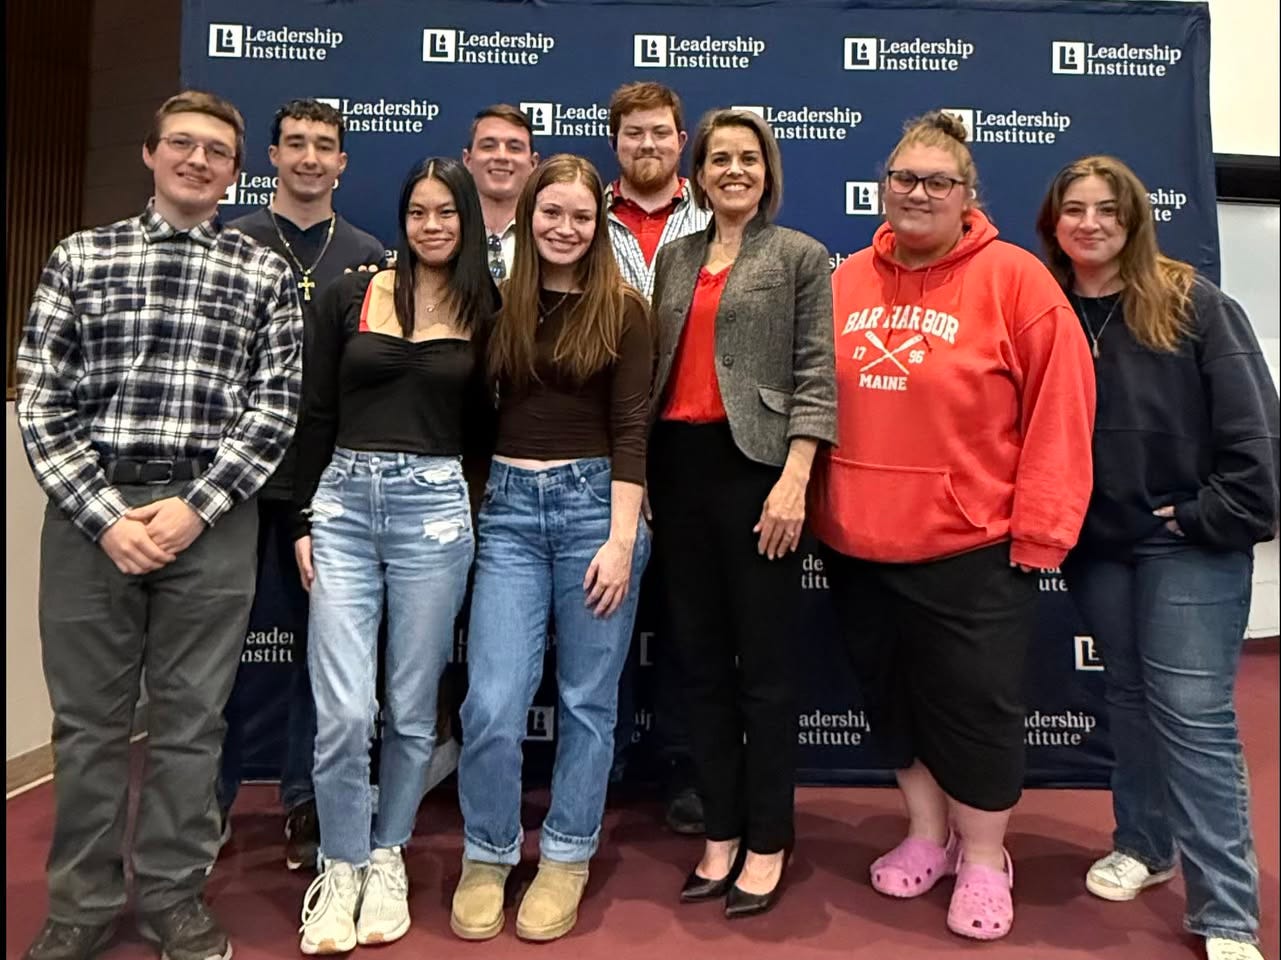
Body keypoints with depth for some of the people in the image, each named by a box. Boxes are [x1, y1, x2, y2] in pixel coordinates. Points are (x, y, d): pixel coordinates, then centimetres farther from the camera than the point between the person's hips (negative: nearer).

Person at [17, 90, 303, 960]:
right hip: (92, 512, 1)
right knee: (88, 717, 10)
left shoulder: (266, 273, 7)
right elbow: (42, 402, 4)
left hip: (214, 519, -1)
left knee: (191, 718, 7)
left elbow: (276, 406, 0)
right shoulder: (81, 257, 9)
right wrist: (105, 514, -8)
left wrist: (197, 507, -10)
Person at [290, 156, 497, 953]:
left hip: (434, 508, 0)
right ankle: (339, 866, 19)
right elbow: (318, 413, 6)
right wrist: (305, 518, 4)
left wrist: (481, 518, 5)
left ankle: (387, 859, 29)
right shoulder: (351, 296, 5)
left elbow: (487, 422, 10)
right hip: (344, 502, 0)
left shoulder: (486, 311, 6)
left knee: (412, 707, 8)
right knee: (343, 710, -4)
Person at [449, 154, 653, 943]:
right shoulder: (500, 302, 9)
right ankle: (487, 857, 22)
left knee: (587, 700, 7)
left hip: (595, 501, -2)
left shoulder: (622, 308, 0)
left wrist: (622, 539, -12)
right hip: (510, 506, 2)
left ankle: (567, 861, 27)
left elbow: (629, 430, -6)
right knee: (492, 703, -2)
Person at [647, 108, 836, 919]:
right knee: (700, 657, 9)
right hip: (679, 465, 5)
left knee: (763, 661, 1)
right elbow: (655, 364, 15)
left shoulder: (802, 257, 4)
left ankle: (767, 845, 16)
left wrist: (794, 479, -15)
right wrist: (638, 472, 9)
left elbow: (815, 375, -5)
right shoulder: (674, 257, 17)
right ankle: (721, 835, 23)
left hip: (754, 464, -5)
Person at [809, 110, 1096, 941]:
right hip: (857, 544, 5)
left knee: (975, 706, 7)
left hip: (971, 548, -4)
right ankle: (928, 837, 39)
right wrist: (818, 504, 6)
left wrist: (1038, 531, -11)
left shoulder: (1016, 278, -7)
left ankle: (984, 863, 31)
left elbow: (1059, 413, -9)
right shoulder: (847, 281, 6)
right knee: (893, 698, 17)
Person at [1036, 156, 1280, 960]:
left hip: (1191, 540, -4)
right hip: (1097, 543, 4)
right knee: (1128, 697, 16)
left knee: (1192, 713, -4)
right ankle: (1143, 845, 35)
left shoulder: (1193, 302, -7)